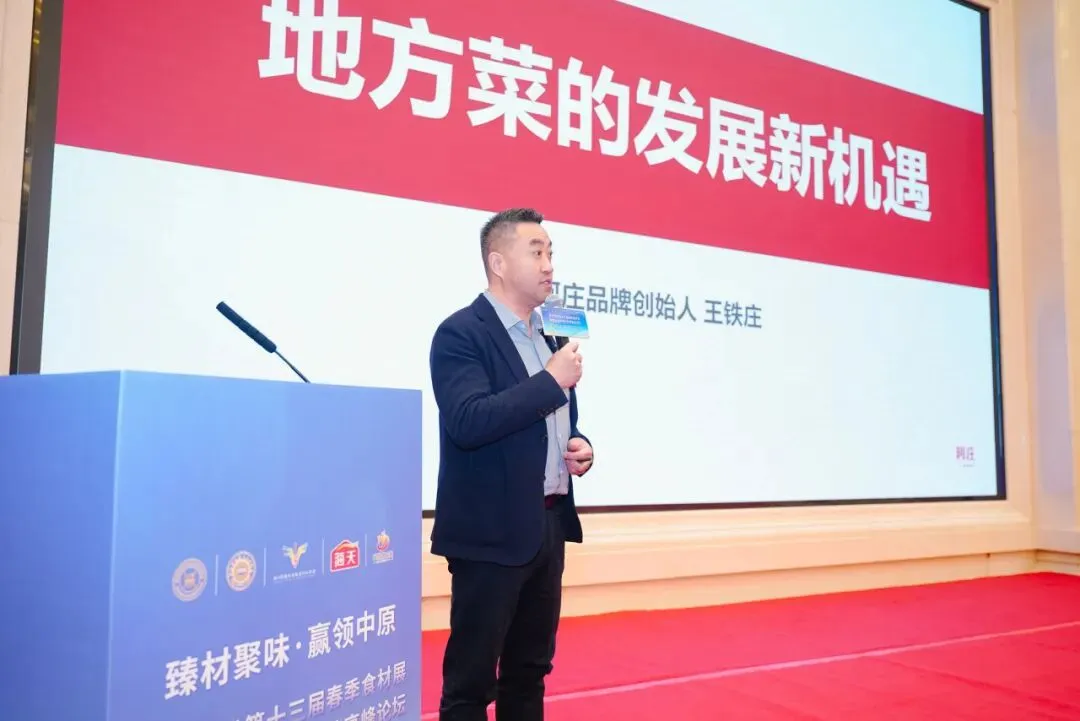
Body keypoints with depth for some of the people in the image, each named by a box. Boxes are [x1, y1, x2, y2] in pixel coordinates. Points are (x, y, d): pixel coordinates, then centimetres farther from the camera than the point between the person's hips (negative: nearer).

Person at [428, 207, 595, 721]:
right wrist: (551, 382, -23)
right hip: (492, 530, -8)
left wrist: (579, 448, 3)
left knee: (530, 670, 18)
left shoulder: (547, 334, 14)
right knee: (471, 678, 3)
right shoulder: (461, 333, -11)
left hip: (548, 525, 8)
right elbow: (467, 423, -26)